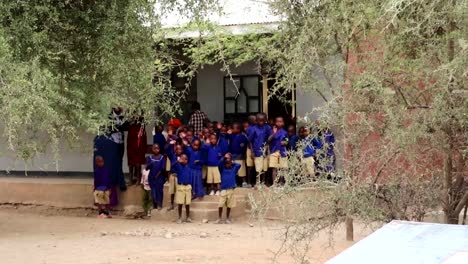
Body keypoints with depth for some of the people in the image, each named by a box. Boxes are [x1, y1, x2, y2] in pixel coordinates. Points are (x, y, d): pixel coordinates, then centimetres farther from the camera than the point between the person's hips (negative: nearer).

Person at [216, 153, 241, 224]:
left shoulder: (234, 169, 10)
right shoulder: (222, 169, 6)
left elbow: (239, 165, -1)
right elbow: (220, 163, -9)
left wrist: (232, 163, 9)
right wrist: (224, 157, -13)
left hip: (231, 189, 1)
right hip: (223, 189, -1)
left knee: (229, 205, 4)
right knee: (220, 205, -8)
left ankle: (227, 219, 16)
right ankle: (219, 219, 2)